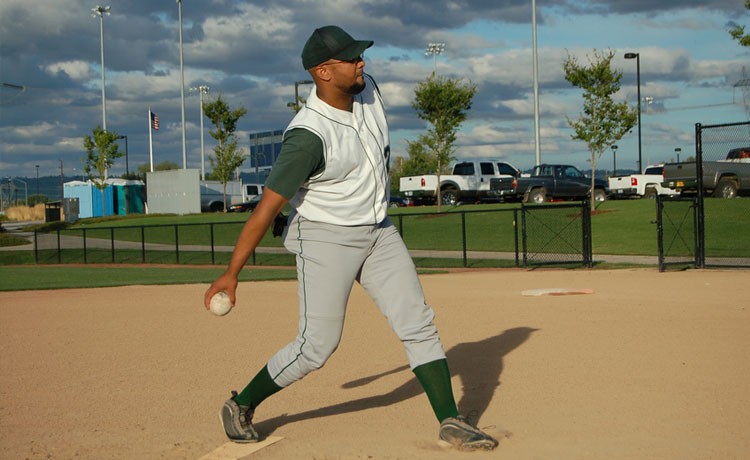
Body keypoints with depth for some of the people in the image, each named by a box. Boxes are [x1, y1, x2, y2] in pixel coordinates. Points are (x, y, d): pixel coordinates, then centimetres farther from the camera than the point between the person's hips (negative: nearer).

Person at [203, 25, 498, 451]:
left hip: (379, 232, 7)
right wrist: (232, 272, -23)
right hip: (326, 239, -7)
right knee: (317, 345, -3)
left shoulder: (368, 89, -5)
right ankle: (241, 406, 17)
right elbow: (268, 206, -25)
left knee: (419, 324, 1)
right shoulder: (309, 136, -27)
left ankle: (451, 422, 5)